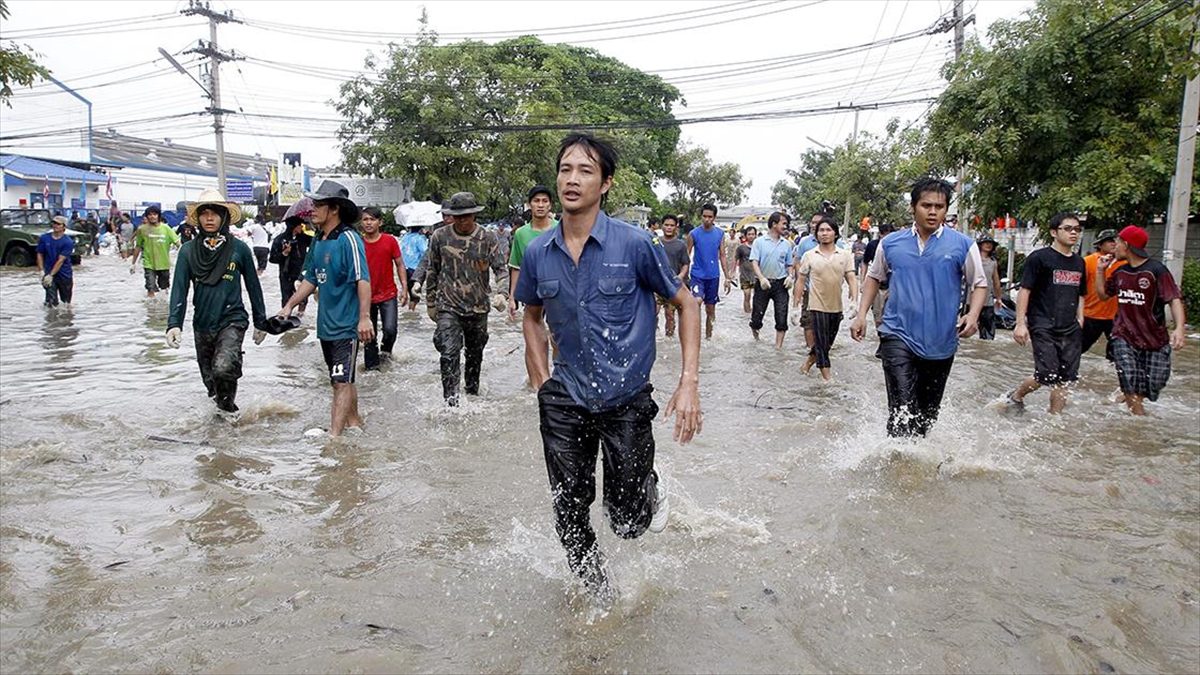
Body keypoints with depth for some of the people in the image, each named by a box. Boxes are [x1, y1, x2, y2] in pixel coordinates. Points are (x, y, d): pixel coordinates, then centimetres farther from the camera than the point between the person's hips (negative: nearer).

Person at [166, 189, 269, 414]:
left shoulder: (239, 249, -4)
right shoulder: (188, 250, -1)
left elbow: (253, 286, 4)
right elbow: (179, 290, -5)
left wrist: (261, 322, 8)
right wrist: (174, 324, -17)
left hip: (232, 321, -3)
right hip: (202, 325, 3)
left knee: (223, 369, -25)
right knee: (210, 379, 14)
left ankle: (228, 403, 3)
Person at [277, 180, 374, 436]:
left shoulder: (348, 239, -15)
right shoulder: (318, 242, 11)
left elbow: (363, 280, -22)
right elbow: (311, 280, 19)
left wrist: (364, 317, -29)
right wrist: (289, 306, 15)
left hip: (346, 326, -8)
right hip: (325, 324, 9)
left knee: (342, 382, -7)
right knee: (342, 380, 18)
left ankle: (334, 436, -8)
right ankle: (354, 423, 31)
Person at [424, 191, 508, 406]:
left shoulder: (488, 238, -1)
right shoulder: (440, 237, 1)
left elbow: (500, 269, -6)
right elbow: (432, 272, 10)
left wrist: (502, 294, -25)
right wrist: (430, 303, 12)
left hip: (478, 308, 2)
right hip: (448, 307, -1)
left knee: (475, 354, 16)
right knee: (449, 353, -17)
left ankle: (472, 392, 36)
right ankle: (451, 400, -13)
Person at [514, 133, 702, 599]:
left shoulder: (635, 244, -12)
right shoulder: (538, 253, -1)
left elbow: (685, 304, -2)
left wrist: (689, 382, -11)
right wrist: (542, 380, 6)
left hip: (626, 399, -3)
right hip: (563, 402, 3)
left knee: (627, 522, 4)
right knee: (570, 516, 10)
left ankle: (650, 488, 40)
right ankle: (598, 594, 37)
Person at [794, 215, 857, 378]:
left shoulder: (845, 255, 1)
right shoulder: (809, 256, -3)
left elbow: (852, 278, -3)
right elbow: (800, 281, 2)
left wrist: (854, 300, -16)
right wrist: (795, 305, 0)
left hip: (837, 307, 3)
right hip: (818, 306, -3)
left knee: (828, 342, 16)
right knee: (821, 343, -1)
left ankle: (809, 362, 37)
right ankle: (826, 377, 6)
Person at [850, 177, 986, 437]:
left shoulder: (963, 245, -3)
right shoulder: (891, 243, 2)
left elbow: (980, 284, 4)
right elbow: (874, 278, 15)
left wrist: (973, 315, -14)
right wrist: (861, 314, 4)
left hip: (941, 343, 1)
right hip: (898, 337, -1)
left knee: (928, 413, 16)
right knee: (902, 410, -16)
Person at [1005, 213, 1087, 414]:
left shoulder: (1079, 263, 15)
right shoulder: (1039, 258, -4)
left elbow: (1080, 296, 24)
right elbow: (1025, 291, -8)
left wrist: (1080, 321, 14)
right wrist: (1020, 323, -14)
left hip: (1070, 330, 6)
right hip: (1043, 327, -6)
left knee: (1065, 379, 3)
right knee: (1047, 375, -13)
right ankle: (1016, 397, 13)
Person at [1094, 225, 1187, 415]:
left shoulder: (1156, 270, -10)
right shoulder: (1120, 272, 8)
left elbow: (1174, 299, -17)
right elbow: (1103, 294, 22)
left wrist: (1180, 328, -32)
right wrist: (1101, 269, 11)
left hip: (1155, 340, -3)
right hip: (1125, 337, 3)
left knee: (1152, 386, 4)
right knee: (1131, 384, -12)